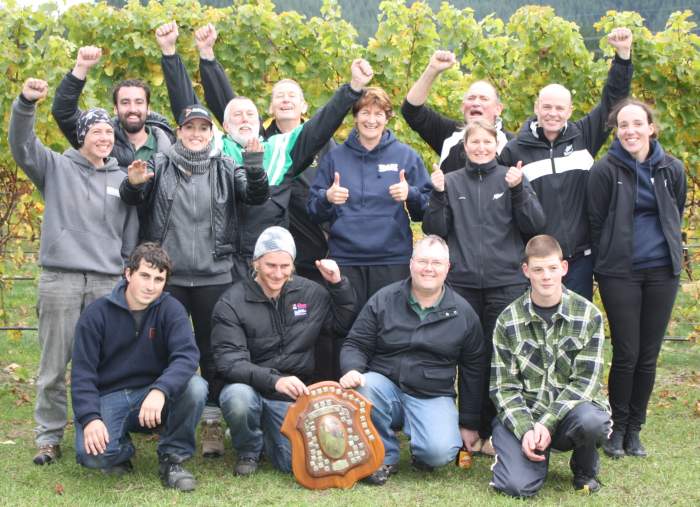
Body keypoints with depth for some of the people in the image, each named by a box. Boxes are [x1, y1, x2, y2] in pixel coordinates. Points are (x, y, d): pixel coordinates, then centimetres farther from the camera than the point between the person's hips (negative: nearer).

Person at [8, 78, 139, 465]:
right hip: (60, 278, -2)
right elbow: (22, 145, -11)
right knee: (54, 365, 1)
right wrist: (26, 103, -29)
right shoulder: (57, 168, 6)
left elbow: (131, 236, 16)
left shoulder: (122, 180, 13)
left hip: (108, 282, 2)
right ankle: (49, 437, 11)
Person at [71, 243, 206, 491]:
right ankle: (122, 449, 9)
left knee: (195, 386, -29)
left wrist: (160, 390, -39)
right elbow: (82, 372, -7)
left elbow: (187, 355, -19)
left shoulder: (170, 309, -4)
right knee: (92, 454, -30)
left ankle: (172, 457, -7)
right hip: (108, 397, -1)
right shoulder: (97, 313, -4)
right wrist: (90, 418, -24)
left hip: (155, 396, 1)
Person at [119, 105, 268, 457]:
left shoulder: (225, 168, 7)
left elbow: (256, 196, -2)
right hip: (168, 275, 0)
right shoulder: (160, 166, 6)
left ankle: (214, 425, 12)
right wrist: (133, 184, -23)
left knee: (212, 350, 5)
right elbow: (131, 199, 1)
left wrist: (255, 169, -23)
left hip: (214, 276, 0)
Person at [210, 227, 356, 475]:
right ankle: (248, 451, -3)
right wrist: (274, 380, -34)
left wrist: (338, 284, -3)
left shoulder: (310, 293, 4)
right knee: (238, 398, -38)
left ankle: (265, 434, 21)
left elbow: (345, 325, 13)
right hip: (249, 387, -3)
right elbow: (229, 362, -19)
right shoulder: (231, 303, -10)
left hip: (291, 395, 3)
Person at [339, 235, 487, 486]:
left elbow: (473, 369, 10)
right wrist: (351, 369, -21)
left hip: (433, 397, -1)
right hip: (384, 384, 1)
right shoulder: (383, 300, 1)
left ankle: (420, 450, 12)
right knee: (361, 387, -34)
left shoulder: (463, 313, 3)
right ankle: (384, 456, -8)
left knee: (440, 452, -29)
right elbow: (355, 344, 4)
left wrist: (469, 423, 11)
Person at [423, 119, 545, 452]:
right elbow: (434, 230, 4)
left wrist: (518, 189, -13)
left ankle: (496, 430, 9)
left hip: (506, 282, -1)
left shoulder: (511, 178, 6)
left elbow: (535, 226, -2)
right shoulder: (451, 182, 9)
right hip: (462, 283, 1)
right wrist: (438, 195, -9)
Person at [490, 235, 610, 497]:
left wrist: (547, 423, -19)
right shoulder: (508, 320, -1)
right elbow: (503, 387, -2)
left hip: (570, 409, 0)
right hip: (523, 415, 0)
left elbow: (586, 380, -8)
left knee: (591, 420, -37)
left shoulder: (589, 315, -4)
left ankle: (585, 466, 0)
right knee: (518, 485, -25)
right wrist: (526, 430, -19)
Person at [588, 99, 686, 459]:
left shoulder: (672, 169, 3)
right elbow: (596, 222, -1)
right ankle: (617, 428, 13)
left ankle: (634, 430, 19)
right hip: (620, 273, -3)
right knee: (626, 354, -3)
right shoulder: (606, 170, -7)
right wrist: (607, 261, 2)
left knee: (648, 356, 6)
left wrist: (672, 255, 13)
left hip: (662, 272, 3)